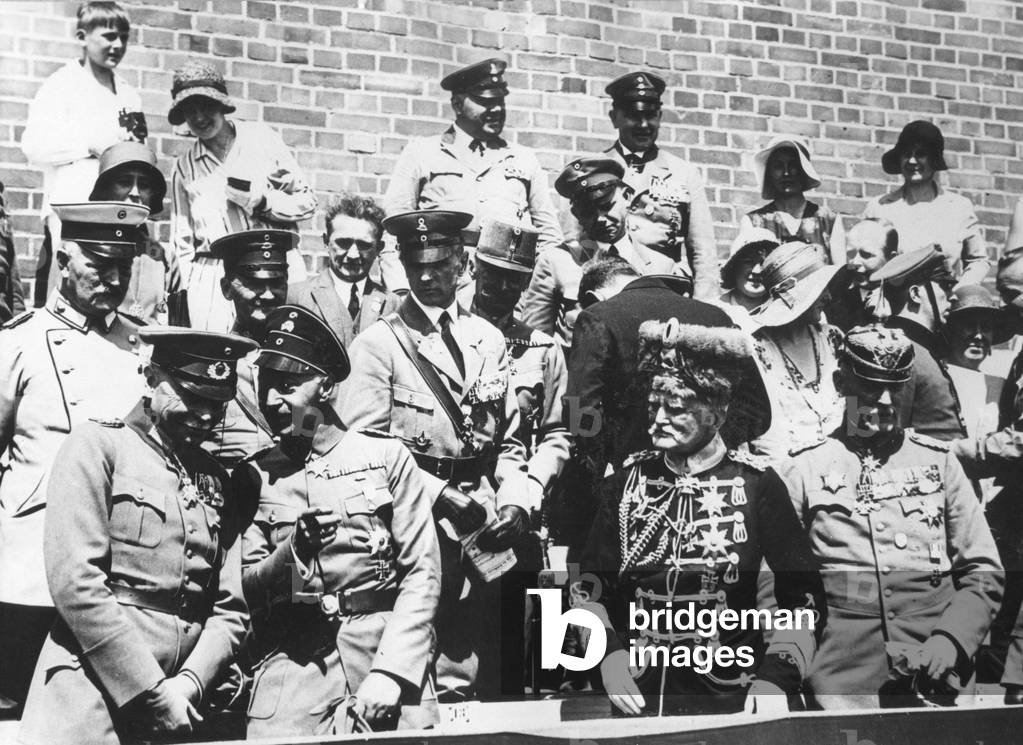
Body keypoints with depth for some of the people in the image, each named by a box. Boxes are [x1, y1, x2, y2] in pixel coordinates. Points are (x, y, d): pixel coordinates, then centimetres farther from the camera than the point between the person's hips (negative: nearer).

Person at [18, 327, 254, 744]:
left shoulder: (216, 482, 13)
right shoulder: (98, 445, -2)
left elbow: (230, 611, 10)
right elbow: (74, 581, -12)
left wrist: (190, 683, -8)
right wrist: (151, 691, -14)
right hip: (91, 707, -4)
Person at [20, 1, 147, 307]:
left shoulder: (129, 95, 20)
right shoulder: (62, 84, 2)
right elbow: (33, 146, -8)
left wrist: (137, 140, 6)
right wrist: (91, 145, -12)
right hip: (71, 210, -5)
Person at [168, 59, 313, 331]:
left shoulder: (262, 138, 10)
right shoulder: (184, 167, 14)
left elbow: (307, 201, 11)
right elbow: (182, 240, 16)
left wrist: (262, 201, -5)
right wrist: (184, 291, 5)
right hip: (213, 276, 1)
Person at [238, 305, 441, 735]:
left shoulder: (385, 456, 4)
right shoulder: (254, 474, 10)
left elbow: (422, 574, -1)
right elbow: (246, 589, 8)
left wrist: (390, 672, -11)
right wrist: (293, 550, -11)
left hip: (387, 650, -1)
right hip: (292, 664, 1)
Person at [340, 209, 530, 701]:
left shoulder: (489, 341, 12)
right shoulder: (378, 343, -3)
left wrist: (514, 502, 0)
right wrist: (438, 494, -17)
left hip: (481, 532, 4)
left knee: (474, 674, 8)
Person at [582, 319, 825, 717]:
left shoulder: (756, 485, 0)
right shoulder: (628, 479, 6)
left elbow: (803, 595, -1)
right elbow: (589, 583, 10)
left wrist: (777, 677, -13)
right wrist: (606, 650, -6)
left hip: (728, 699, -2)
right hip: (634, 697, 2)